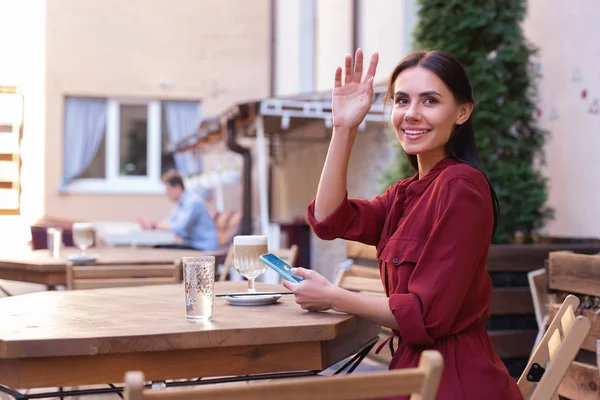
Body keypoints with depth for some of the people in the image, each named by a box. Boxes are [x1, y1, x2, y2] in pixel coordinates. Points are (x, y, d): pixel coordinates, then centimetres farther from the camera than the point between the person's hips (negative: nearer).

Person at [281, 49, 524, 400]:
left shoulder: (460, 186, -19)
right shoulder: (409, 192, 11)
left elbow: (428, 315, -21)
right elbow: (330, 221, -1)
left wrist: (332, 298, -10)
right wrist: (344, 128, -7)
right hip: (419, 366, 8)